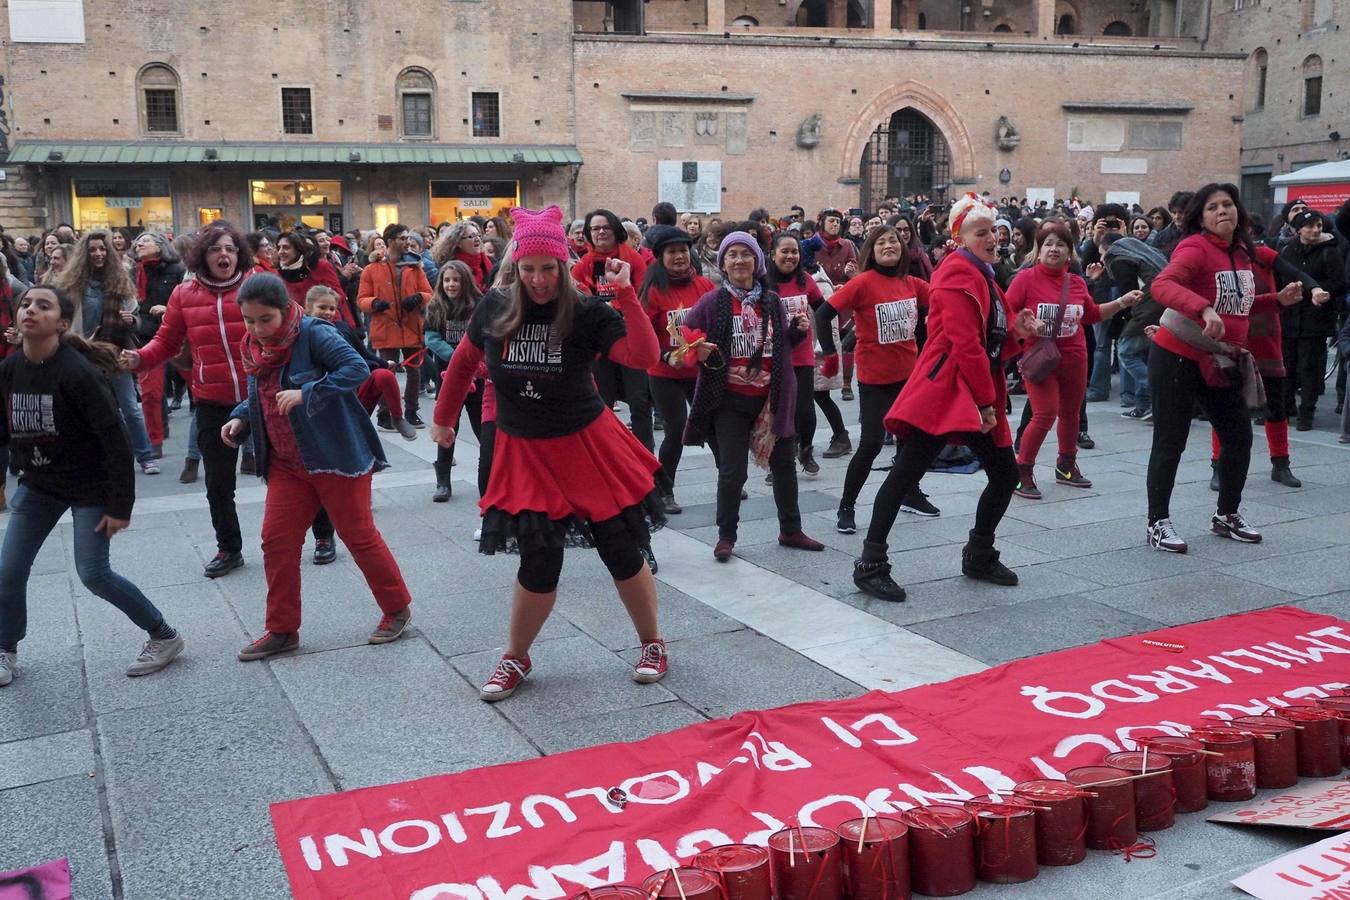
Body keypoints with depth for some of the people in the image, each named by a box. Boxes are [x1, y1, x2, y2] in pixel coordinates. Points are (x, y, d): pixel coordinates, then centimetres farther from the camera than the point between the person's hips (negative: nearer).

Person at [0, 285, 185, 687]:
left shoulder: (78, 372, -23)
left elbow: (115, 440, -21)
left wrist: (120, 505, -20)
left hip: (90, 486, -6)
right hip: (37, 484, 6)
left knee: (93, 574, -8)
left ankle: (164, 637, 10)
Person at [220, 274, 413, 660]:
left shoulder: (312, 334, -16)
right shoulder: (256, 348, 6)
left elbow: (358, 368, -27)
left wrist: (305, 393, -30)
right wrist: (239, 419, 2)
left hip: (336, 455, -7)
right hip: (286, 463, 7)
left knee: (359, 535, 3)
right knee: (276, 540, 3)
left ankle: (398, 609, 21)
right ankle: (282, 630, 16)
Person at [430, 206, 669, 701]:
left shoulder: (587, 312, -13)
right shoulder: (494, 308, -5)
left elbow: (644, 357, -25)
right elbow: (463, 362, 12)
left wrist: (626, 294, -31)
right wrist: (443, 417, 21)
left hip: (587, 444, -1)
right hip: (525, 452, 1)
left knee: (623, 552, 5)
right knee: (539, 564, 0)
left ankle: (652, 644, 28)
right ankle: (516, 658, 25)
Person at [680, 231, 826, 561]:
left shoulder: (772, 301, 4)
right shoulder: (712, 302, -7)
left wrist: (800, 330, -4)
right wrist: (697, 352, -24)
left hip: (771, 398, 4)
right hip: (730, 401, -4)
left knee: (784, 464, 14)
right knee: (732, 471, -1)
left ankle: (791, 530, 29)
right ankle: (726, 536, 17)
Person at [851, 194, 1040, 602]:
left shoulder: (982, 275, 20)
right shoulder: (958, 273, -10)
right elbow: (965, 342, -18)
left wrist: (1016, 331, 2)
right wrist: (985, 402, -16)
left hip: (979, 396, 10)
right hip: (943, 390, -10)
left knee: (1005, 473, 10)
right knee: (906, 473, -8)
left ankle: (979, 557, 26)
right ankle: (871, 565, -4)